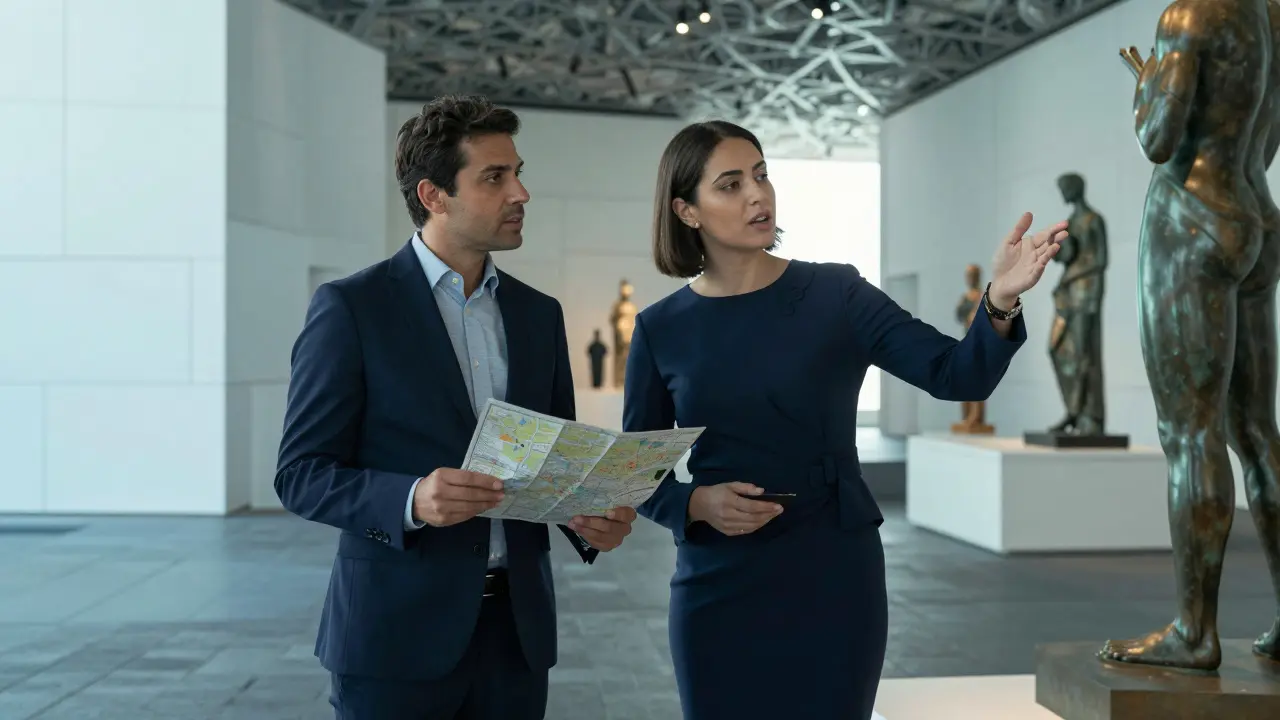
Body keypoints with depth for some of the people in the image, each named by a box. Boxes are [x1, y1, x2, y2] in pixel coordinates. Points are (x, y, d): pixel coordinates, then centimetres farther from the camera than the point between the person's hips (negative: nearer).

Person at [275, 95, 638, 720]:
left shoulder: (539, 315, 10)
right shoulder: (350, 308, -6)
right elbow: (301, 475, -8)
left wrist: (589, 518, -5)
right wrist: (412, 500, -25)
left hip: (518, 628, 5)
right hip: (397, 629, -5)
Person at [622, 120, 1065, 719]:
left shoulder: (835, 294, -4)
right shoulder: (662, 329, -1)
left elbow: (958, 376, -13)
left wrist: (1000, 301, -31)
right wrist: (697, 503, -14)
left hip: (833, 576, 0)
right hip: (717, 586, 1)